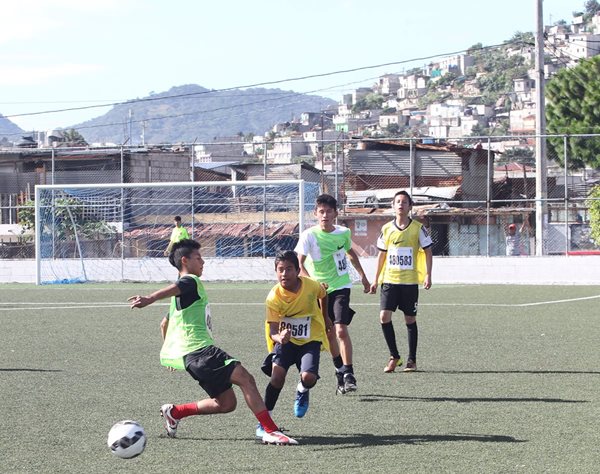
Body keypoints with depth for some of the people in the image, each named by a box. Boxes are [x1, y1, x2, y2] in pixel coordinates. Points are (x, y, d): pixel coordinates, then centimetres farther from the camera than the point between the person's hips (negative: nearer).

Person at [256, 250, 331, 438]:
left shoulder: (311, 286, -18)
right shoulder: (273, 297, -20)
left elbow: (323, 296, 9)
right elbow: (272, 332, -21)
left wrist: (325, 318, 24)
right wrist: (279, 337, -45)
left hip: (310, 339, 0)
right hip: (285, 339, 0)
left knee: (308, 377, -23)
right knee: (277, 376, -21)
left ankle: (302, 391, 17)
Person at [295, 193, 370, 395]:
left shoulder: (344, 233, -1)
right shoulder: (309, 235, -11)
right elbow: (299, 264, -19)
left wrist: (363, 276, 29)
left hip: (340, 287, 0)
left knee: (341, 330, -15)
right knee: (329, 333, 8)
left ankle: (348, 374, -14)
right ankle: (340, 372, 23)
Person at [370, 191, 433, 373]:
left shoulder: (418, 228, -2)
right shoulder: (386, 229, 7)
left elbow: (427, 252, 2)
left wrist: (428, 275, -9)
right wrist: (376, 279, 12)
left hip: (410, 281, -2)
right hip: (389, 280, 2)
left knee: (410, 320, 4)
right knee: (384, 316, -10)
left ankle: (411, 360, 15)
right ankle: (394, 356, 4)